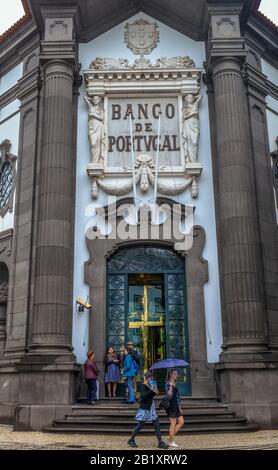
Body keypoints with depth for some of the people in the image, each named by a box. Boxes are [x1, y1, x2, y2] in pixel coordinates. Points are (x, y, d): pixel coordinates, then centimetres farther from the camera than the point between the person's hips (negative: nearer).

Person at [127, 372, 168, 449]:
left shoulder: (150, 386, 9)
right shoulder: (143, 386, -15)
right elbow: (144, 396, -28)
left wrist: (155, 392, 5)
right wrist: (151, 390, -32)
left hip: (151, 408, 8)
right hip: (145, 408, -8)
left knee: (157, 424, 4)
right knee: (141, 425, 1)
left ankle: (160, 442, 6)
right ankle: (131, 440, 18)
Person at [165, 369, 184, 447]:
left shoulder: (175, 384, 14)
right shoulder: (168, 384, -13)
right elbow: (169, 395, -25)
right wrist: (171, 386, -34)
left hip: (176, 406, 9)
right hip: (171, 406, -9)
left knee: (181, 422, 7)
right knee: (173, 424, -2)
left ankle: (171, 436, 16)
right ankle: (171, 442, 9)